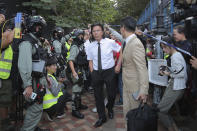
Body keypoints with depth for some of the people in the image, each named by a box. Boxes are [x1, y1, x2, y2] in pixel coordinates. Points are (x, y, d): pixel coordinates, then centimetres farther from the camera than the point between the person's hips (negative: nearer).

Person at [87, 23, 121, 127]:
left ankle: (110, 109, 42)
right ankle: (102, 117, 30)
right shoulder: (91, 46, 2)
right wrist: (92, 73, 0)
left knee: (111, 94, 6)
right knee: (98, 95, 10)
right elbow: (90, 61, 7)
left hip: (109, 71, -2)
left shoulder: (110, 42, -8)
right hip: (96, 72, 3)